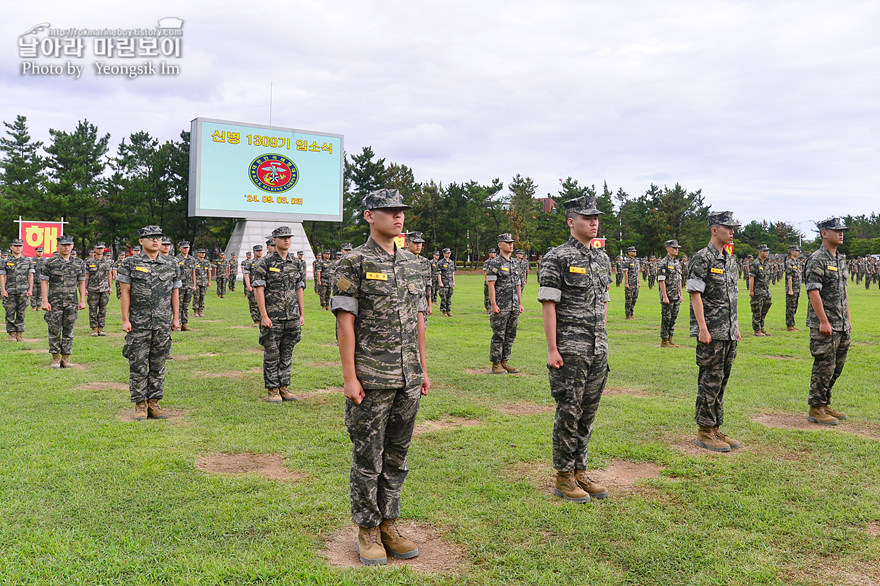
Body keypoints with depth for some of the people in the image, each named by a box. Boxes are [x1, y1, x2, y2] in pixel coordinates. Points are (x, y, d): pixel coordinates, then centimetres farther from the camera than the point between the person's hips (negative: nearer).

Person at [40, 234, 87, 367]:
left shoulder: (79, 263, 8)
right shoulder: (49, 263, 0)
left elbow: (81, 283, 10)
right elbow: (44, 282, -1)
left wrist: (82, 300, 3)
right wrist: (45, 301, -8)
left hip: (72, 303, 2)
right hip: (54, 303, -2)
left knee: (68, 331, 5)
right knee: (54, 331, 1)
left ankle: (66, 358, 13)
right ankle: (55, 359, 11)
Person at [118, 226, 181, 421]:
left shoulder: (172, 264, 8)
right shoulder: (130, 263, 0)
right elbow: (125, 292, -2)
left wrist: (176, 318, 7)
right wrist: (125, 319, -7)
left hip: (163, 324, 3)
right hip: (138, 324, -2)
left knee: (158, 365, 8)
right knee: (138, 366, 1)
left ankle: (154, 402, 17)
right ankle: (140, 405, 11)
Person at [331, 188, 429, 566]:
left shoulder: (412, 263, 12)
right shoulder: (354, 263, -7)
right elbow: (345, 322, -10)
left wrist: (423, 368, 13)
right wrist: (349, 377, -14)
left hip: (408, 378, 6)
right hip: (371, 379, -6)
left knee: (397, 455, 13)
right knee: (368, 457, 4)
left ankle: (389, 524, 27)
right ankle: (367, 530, 19)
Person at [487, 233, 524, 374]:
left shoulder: (516, 263, 15)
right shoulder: (494, 263, -7)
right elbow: (491, 285, -11)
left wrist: (520, 303, 13)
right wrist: (493, 304, -17)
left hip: (514, 307, 7)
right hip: (500, 307, -7)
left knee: (510, 336, 10)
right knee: (498, 336, -2)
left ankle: (504, 362, 19)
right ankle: (496, 364, 5)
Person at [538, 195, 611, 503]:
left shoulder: (603, 258, 14)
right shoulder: (556, 258, -8)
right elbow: (548, 305, -12)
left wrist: (602, 341, 16)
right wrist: (552, 349, -16)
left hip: (598, 349, 7)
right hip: (570, 349, -7)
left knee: (588, 412, 12)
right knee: (569, 412, 0)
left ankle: (580, 471, 24)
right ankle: (564, 478, 12)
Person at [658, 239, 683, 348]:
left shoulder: (677, 262, 14)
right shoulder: (664, 263, -11)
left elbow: (679, 280, 18)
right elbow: (661, 280, -15)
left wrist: (681, 294, 14)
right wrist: (665, 297, -19)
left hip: (676, 296, 8)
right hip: (667, 296, -8)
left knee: (673, 318, 10)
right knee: (666, 318, -3)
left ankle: (670, 340, 17)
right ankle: (664, 341, 4)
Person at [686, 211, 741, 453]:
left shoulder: (730, 260, 16)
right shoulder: (702, 259, -10)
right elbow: (695, 294, -14)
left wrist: (736, 326, 17)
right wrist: (702, 328, -19)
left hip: (729, 333, 8)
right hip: (711, 333, -8)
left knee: (721, 381, 12)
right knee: (710, 381, -4)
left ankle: (716, 429, 20)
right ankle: (704, 432, 5)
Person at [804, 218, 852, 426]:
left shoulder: (841, 259, 16)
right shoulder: (817, 260, -12)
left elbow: (844, 290, 20)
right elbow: (813, 292, -18)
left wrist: (848, 318, 17)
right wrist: (823, 321, -20)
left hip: (841, 325, 9)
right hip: (824, 325, -9)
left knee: (836, 366, 13)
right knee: (824, 367, -5)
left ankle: (825, 405, 23)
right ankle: (815, 409, 5)